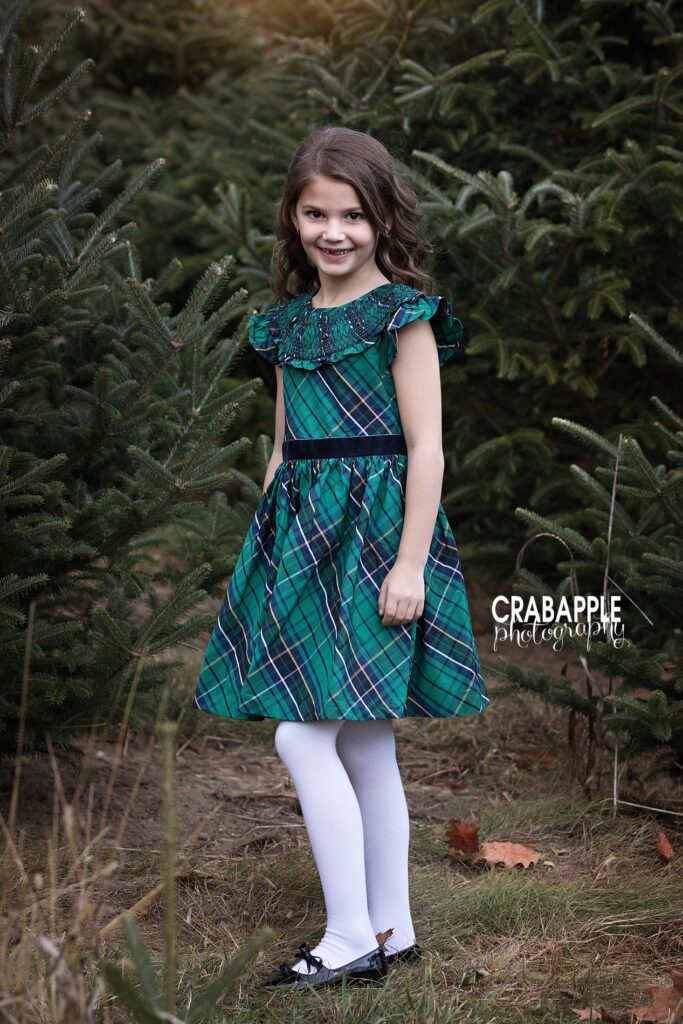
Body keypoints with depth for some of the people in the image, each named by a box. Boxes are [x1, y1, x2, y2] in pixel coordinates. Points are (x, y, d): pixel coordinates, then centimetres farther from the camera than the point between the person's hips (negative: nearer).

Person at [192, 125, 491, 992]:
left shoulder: (403, 313, -7)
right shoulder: (289, 321, 13)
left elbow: (426, 446, -11)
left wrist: (410, 562, -16)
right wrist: (267, 551, 16)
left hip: (375, 531, -7)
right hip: (302, 531, 7)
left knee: (302, 736, -12)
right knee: (362, 742, 11)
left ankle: (352, 939, -4)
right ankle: (391, 929, 20)